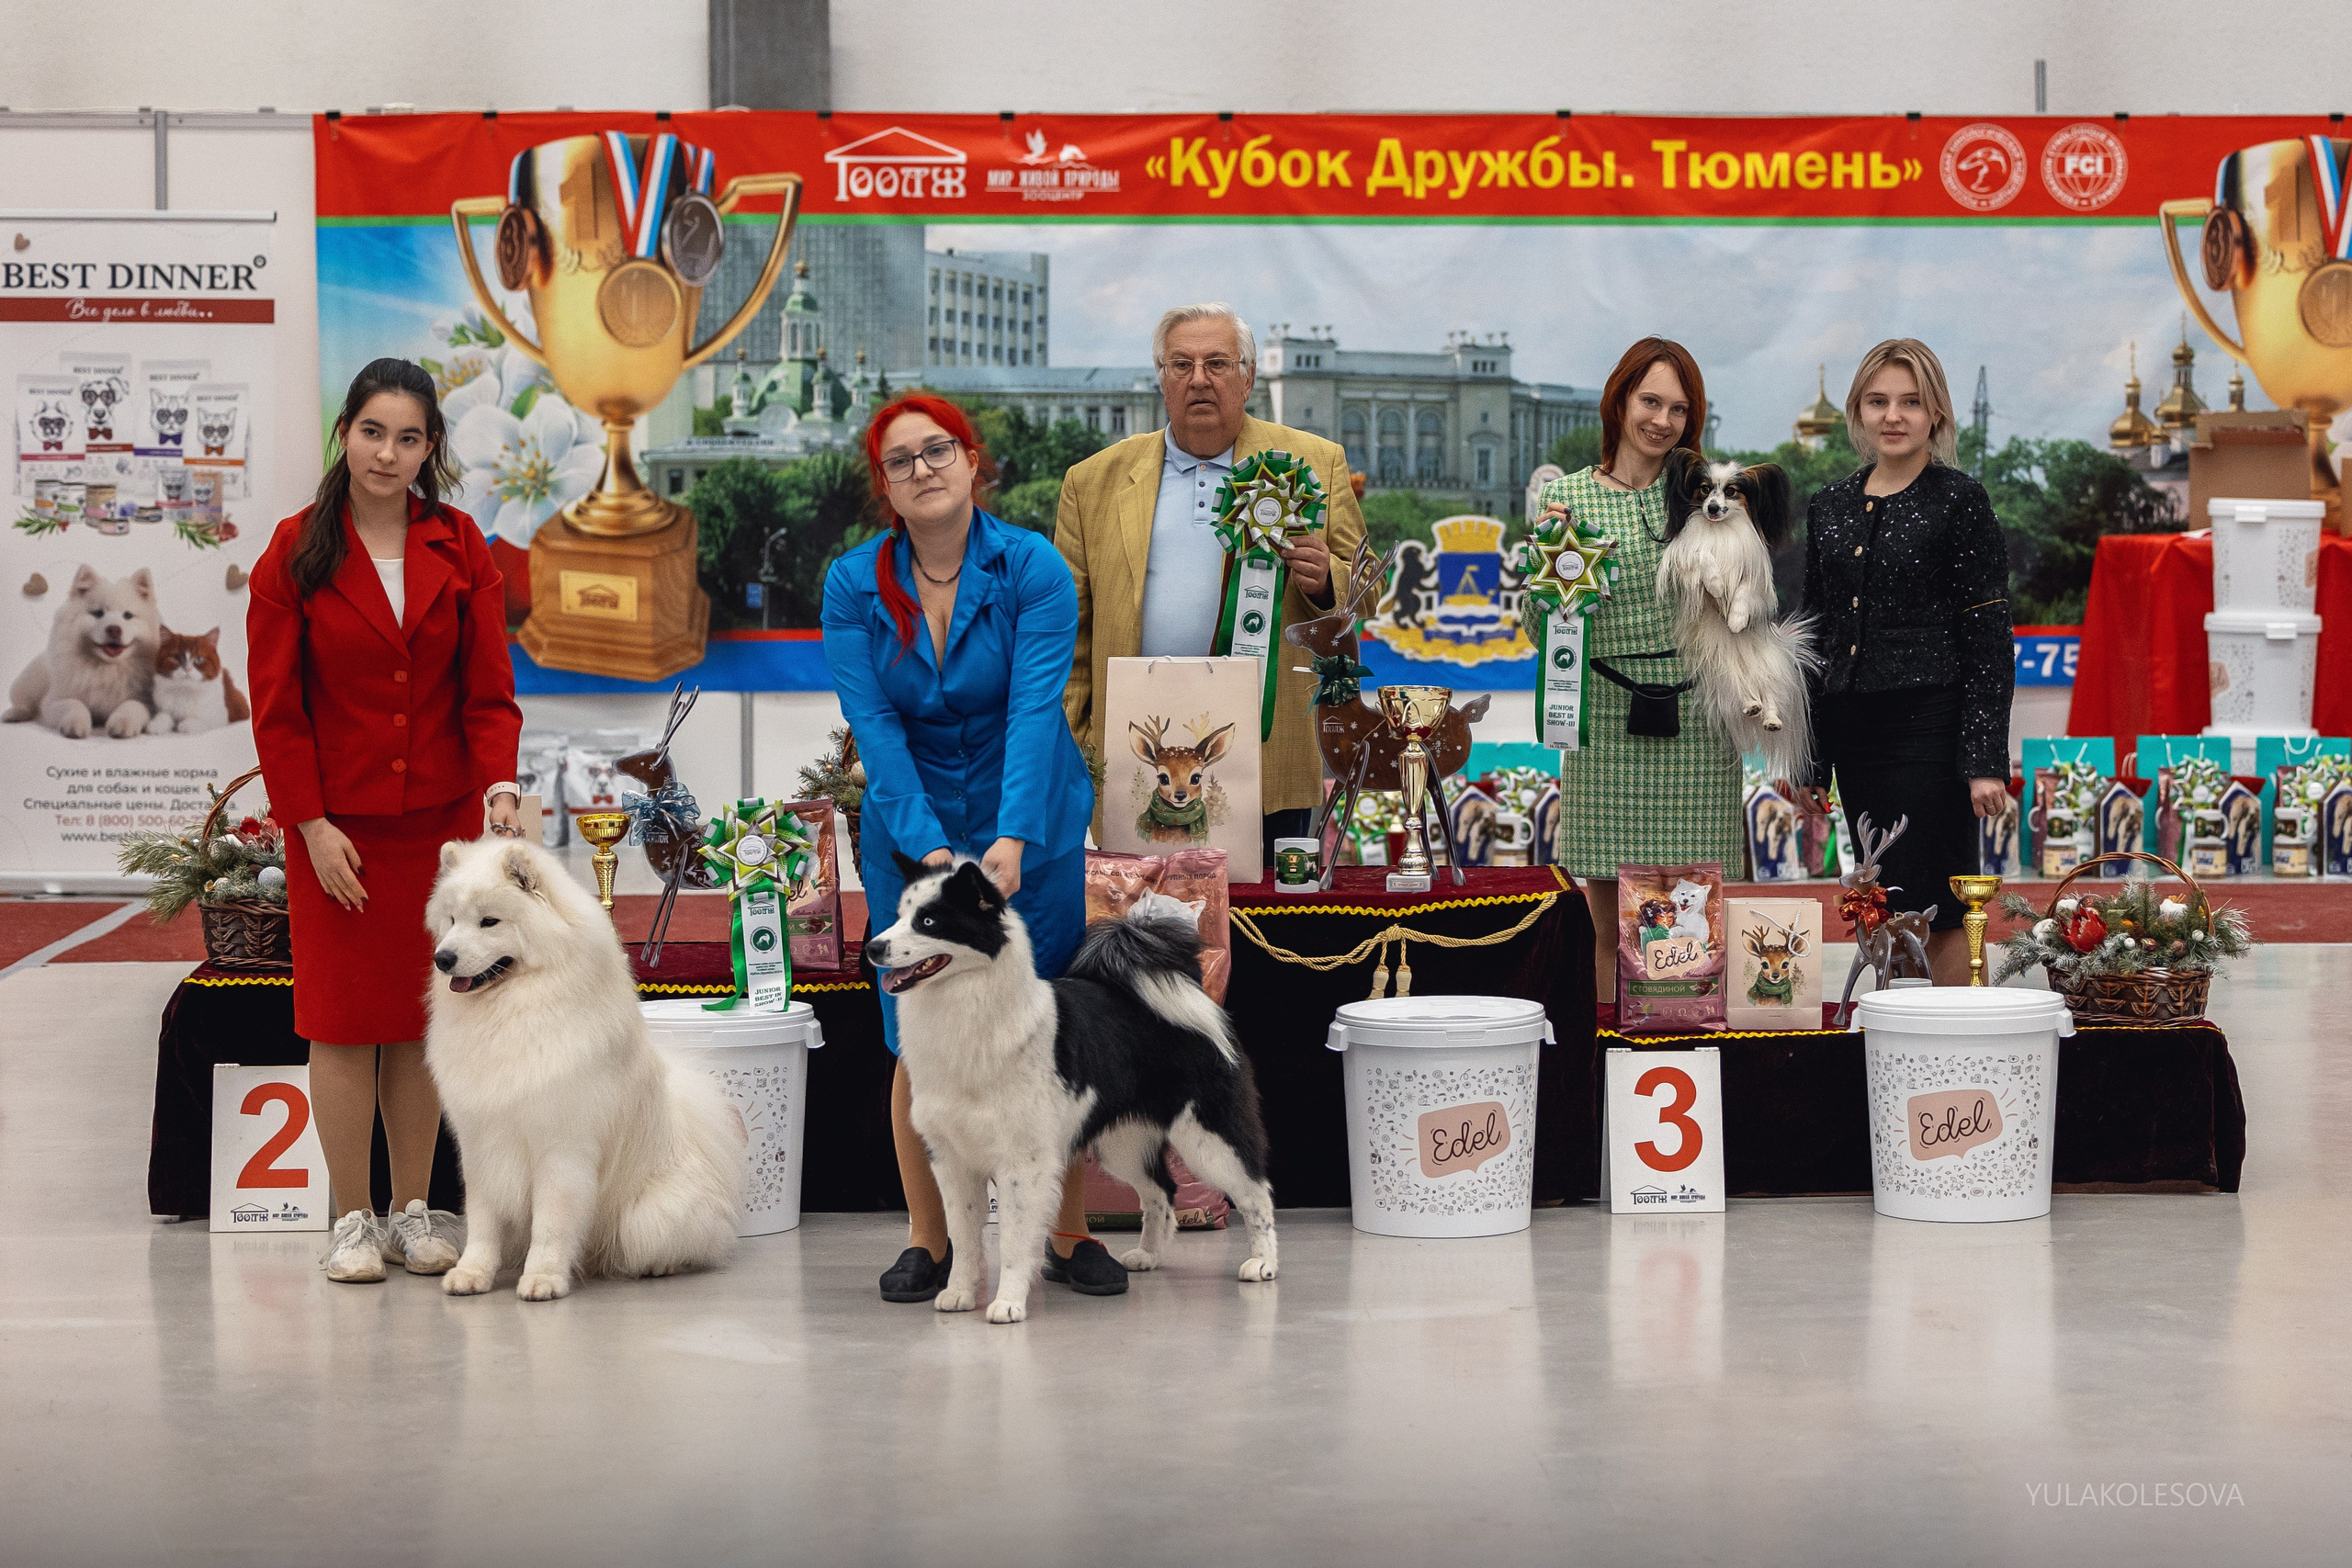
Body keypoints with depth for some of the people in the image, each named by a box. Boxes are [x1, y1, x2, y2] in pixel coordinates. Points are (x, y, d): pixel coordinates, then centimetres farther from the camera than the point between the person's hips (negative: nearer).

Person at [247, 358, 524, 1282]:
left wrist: (499, 781, -17)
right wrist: (311, 824, -10)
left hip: (441, 817, 2)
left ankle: (414, 1211, 17)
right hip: (339, 823, -2)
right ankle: (351, 1219, 10)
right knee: (344, 1012, 1)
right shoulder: (297, 551, -3)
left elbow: (489, 687, 0)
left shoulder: (461, 550, 2)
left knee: (424, 1013, 7)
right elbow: (275, 704, -4)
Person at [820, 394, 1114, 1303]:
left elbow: (1034, 710, -21)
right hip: (910, 831, 1)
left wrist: (1012, 841, -33)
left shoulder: (1033, 569, -11)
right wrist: (930, 849, -26)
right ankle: (927, 1243, 13)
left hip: (1029, 830, -1)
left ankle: (1071, 1237, 14)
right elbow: (875, 727, -14)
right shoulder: (853, 585, -6)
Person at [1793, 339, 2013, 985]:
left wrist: (1985, 761, -14)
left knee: (1933, 908, -7)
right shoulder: (1830, 507, 12)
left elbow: (1989, 640, -7)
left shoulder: (1959, 502, -3)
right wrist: (1805, 760, 14)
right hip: (1851, 731, 5)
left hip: (1930, 728, -5)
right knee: (1884, 908, 8)